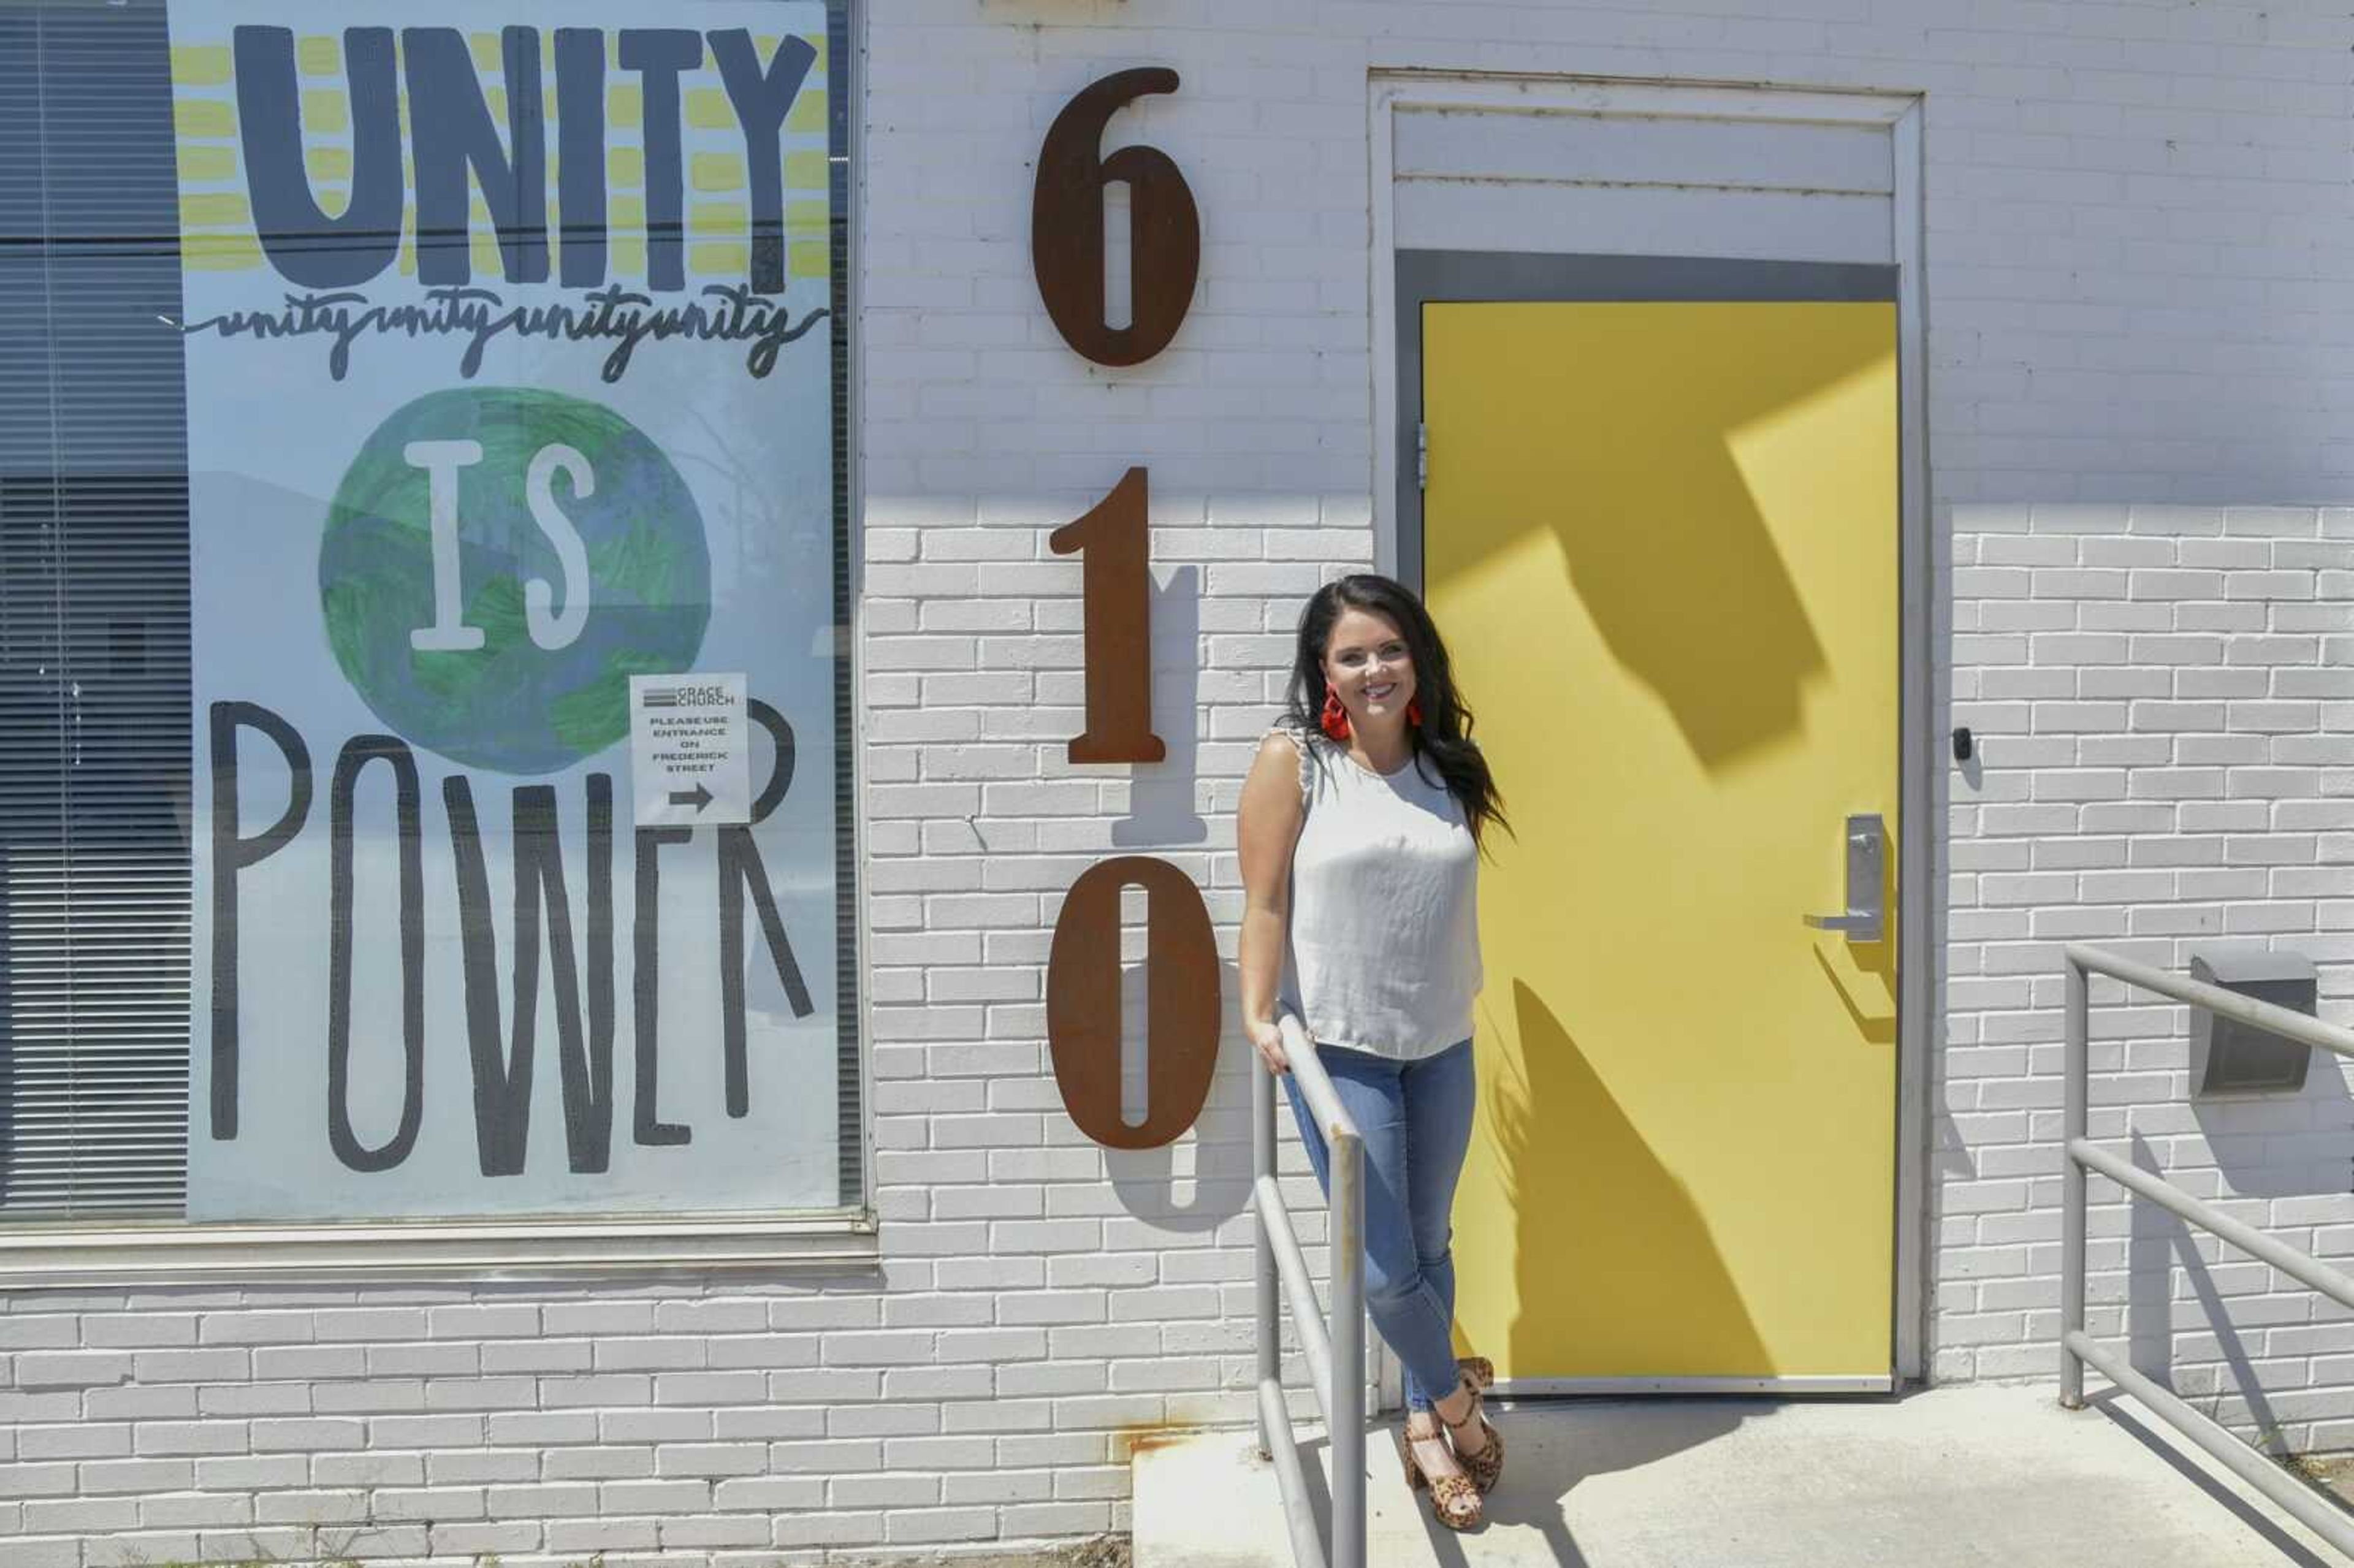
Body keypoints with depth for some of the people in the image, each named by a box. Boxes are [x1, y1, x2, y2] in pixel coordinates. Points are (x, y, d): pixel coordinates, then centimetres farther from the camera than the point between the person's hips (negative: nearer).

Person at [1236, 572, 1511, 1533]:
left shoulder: (1447, 767, 5)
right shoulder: (1293, 760, -8)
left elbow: (1452, 898, 13)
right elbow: (1265, 902, -9)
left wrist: (1460, 1003, 9)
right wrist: (1258, 1016, -17)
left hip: (1441, 1048, 4)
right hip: (1339, 1049, -4)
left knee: (1429, 1245, 15)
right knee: (1383, 1268, -2)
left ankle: (1425, 1427, 34)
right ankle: (1456, 1398, 27)